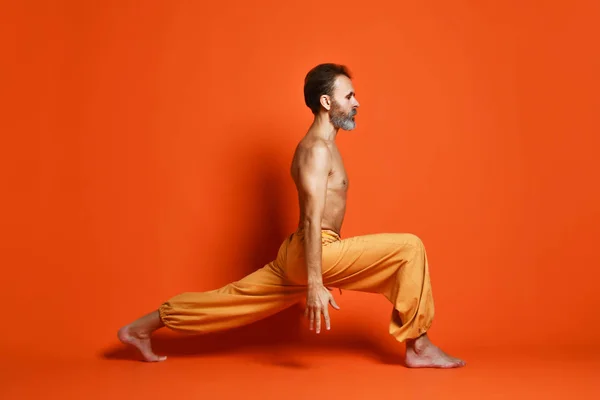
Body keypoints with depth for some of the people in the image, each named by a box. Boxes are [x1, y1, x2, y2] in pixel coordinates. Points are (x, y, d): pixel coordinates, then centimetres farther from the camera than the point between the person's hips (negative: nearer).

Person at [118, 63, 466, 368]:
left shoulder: (322, 145, 17)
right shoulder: (318, 148, -15)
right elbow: (312, 219, -23)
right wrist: (315, 283, -26)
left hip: (297, 256, 10)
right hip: (311, 255, -10)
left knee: (236, 297, 15)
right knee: (410, 248, -12)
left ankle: (142, 327, 23)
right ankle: (419, 347, -6)